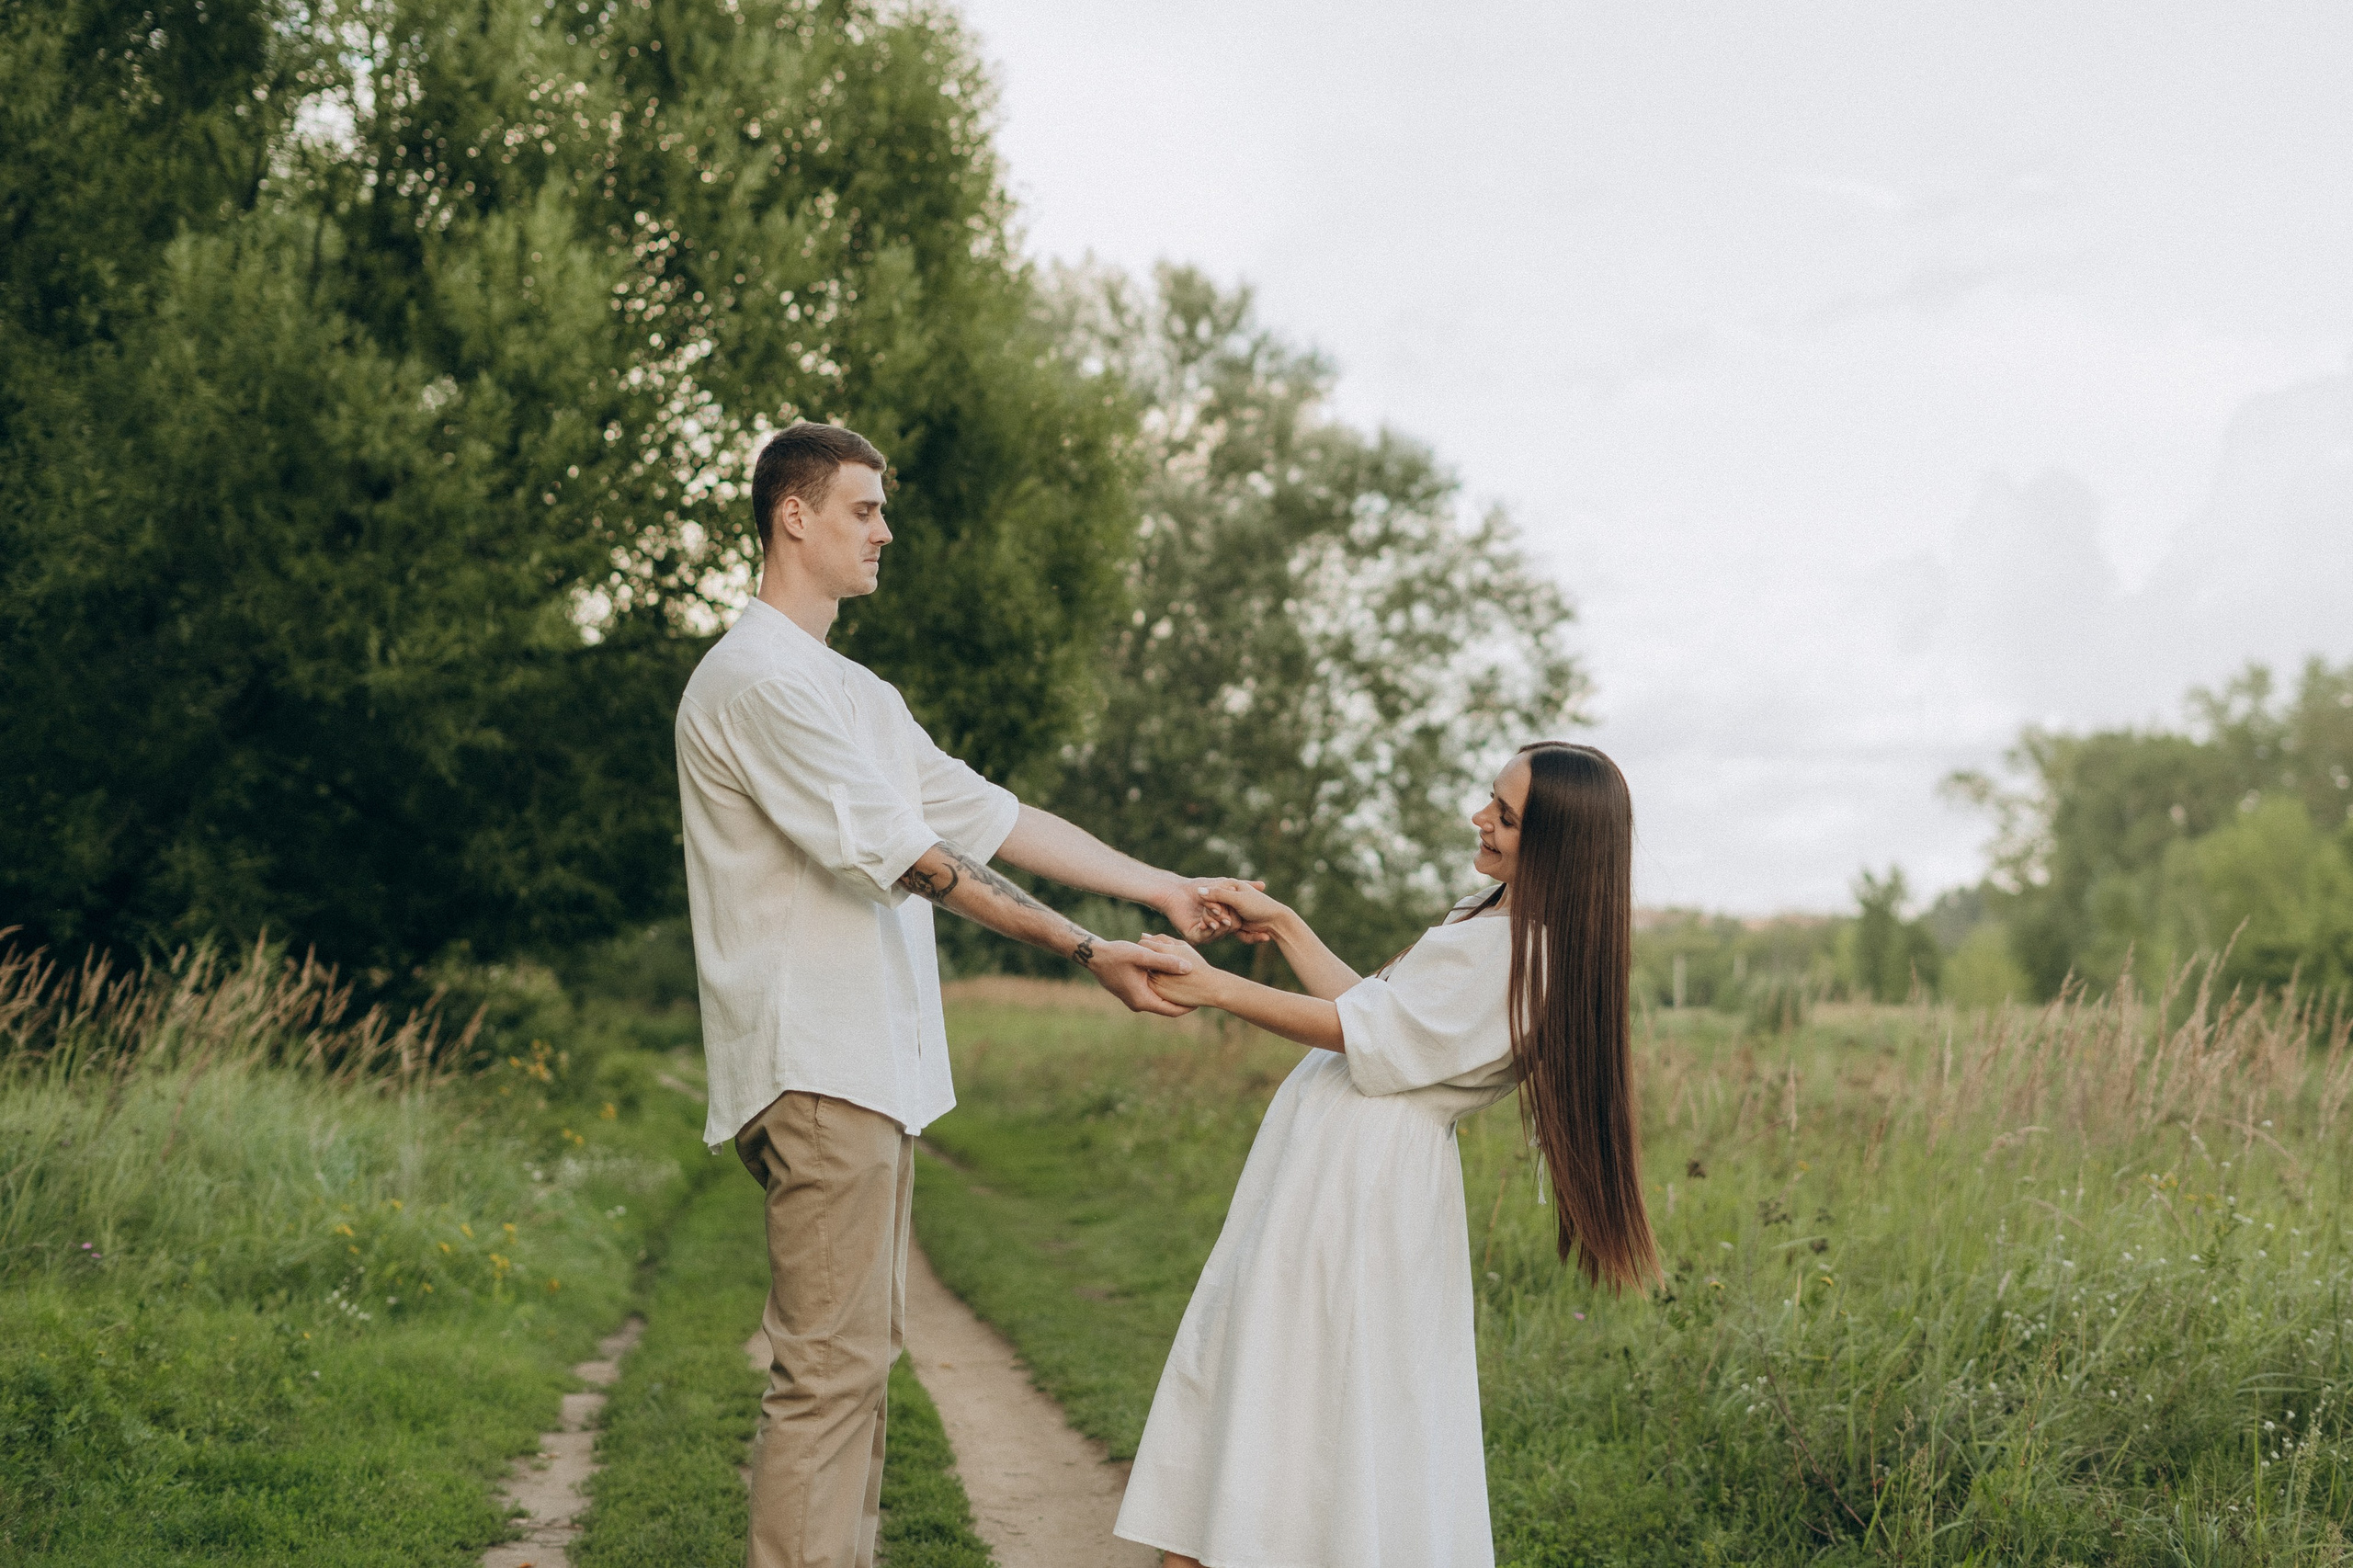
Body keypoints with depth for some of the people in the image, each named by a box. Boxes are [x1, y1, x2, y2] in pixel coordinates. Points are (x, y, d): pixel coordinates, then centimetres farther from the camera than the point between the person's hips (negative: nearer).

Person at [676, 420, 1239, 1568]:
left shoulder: (854, 692, 22)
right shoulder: (757, 679, -11)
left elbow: (984, 814, 18)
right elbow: (907, 856, -17)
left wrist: (1159, 888, 12)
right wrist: (1087, 953, -17)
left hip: (870, 1064, 10)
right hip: (817, 1069, -10)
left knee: (857, 1354, 12)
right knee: (829, 1365, -12)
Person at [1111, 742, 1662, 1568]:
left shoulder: (1530, 955, -19)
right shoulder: (1488, 914, 12)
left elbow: (1364, 1032, -17)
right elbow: (1373, 1006, 17)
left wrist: (1211, 987, -14)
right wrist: (1282, 925, 15)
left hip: (1368, 1180, -10)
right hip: (1328, 1158, 10)